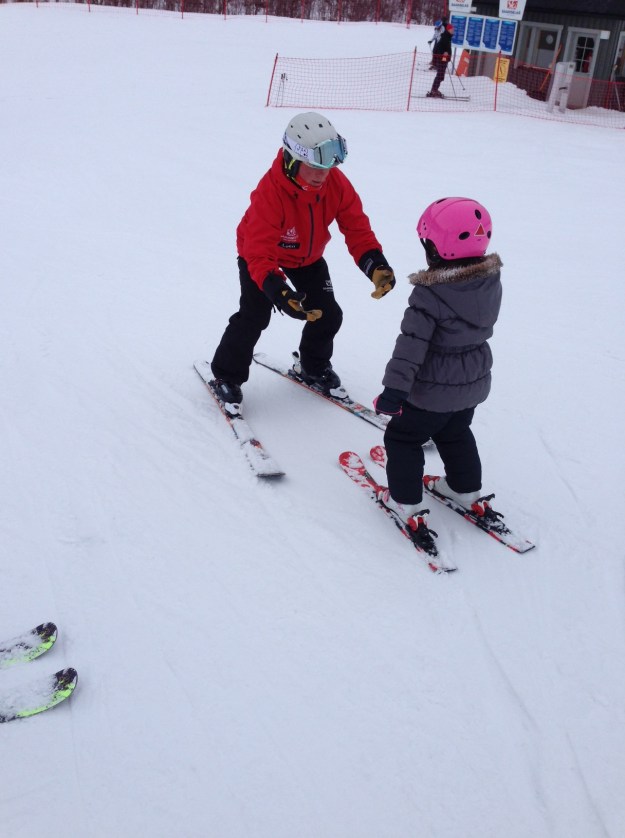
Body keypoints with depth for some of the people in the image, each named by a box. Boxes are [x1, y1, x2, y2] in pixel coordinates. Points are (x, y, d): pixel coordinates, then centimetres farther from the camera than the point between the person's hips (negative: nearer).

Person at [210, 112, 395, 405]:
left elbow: (357, 227, -21)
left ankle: (314, 367, 29)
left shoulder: (336, 182, -25)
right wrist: (279, 293, -59)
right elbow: (260, 254, -44)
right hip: (260, 252, -5)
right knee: (254, 315, -15)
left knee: (328, 314, 1)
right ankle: (226, 375, 7)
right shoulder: (269, 192, -40)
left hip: (308, 256, 5)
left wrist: (375, 265, -39)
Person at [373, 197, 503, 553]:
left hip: (434, 389, -7)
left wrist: (394, 388, -23)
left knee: (403, 437, 11)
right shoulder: (492, 281, -6)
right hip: (474, 383, 7)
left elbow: (412, 345, -26)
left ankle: (407, 503, 14)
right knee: (456, 434, 28)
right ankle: (467, 490, 39)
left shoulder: (429, 293, -26)